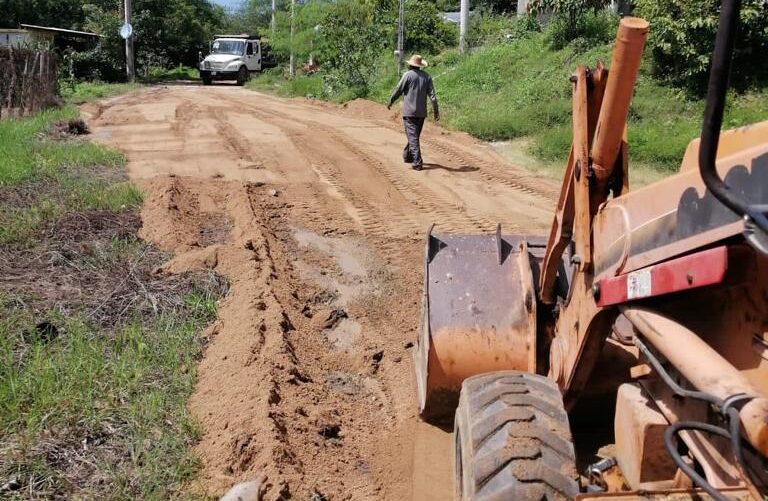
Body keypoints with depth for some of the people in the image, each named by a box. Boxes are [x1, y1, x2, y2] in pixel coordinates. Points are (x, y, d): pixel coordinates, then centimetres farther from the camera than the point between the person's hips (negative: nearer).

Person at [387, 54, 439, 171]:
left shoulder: (408, 75, -8)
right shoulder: (427, 76, 5)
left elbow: (398, 90, -4)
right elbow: (432, 95, 1)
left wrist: (390, 102, 11)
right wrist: (436, 111, 3)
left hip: (409, 112, -5)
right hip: (421, 113, 5)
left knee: (413, 137, -6)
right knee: (414, 135, 20)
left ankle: (417, 162, -14)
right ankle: (407, 156, 37)